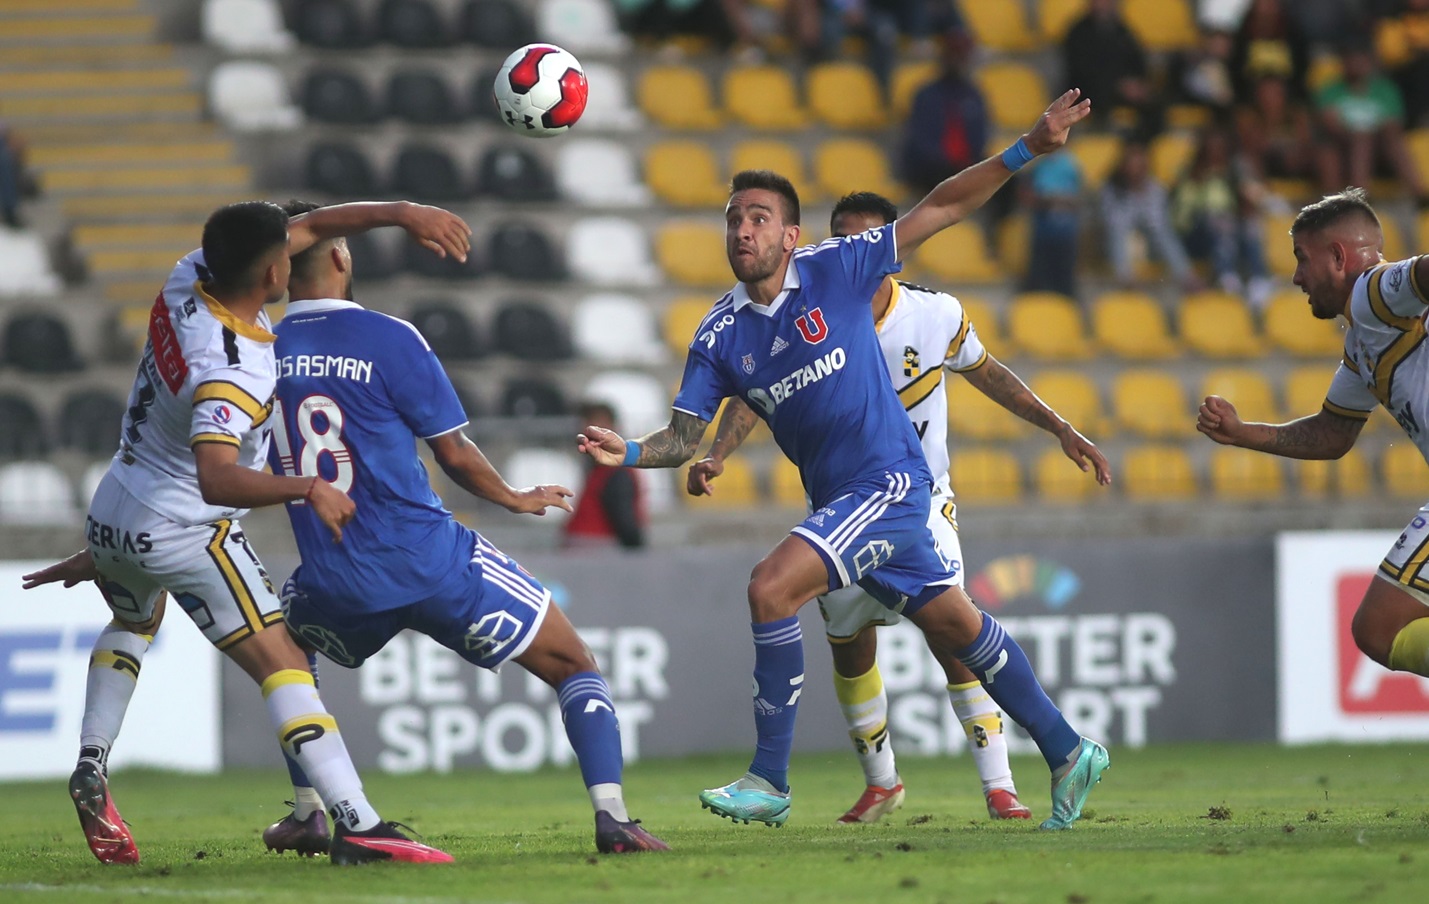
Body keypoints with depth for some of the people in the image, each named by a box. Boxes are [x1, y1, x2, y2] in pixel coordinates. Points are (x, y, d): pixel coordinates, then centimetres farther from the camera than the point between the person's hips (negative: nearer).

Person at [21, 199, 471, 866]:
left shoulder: (190, 278, -8)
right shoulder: (232, 374, -31)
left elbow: (310, 226, 2)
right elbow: (216, 479, -45)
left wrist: (401, 213, -5)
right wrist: (307, 488, -51)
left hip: (110, 516, 9)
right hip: (181, 531, -9)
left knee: (135, 622, 38)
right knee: (280, 662, -12)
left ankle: (91, 767, 26)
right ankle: (357, 826, -24)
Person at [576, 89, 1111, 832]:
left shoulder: (834, 270, -9)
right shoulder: (720, 337, 3)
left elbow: (941, 209, -5)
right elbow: (683, 438, 2)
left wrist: (1024, 151, -13)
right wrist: (626, 452, -19)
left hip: (889, 482, -6)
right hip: (835, 500, 6)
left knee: (772, 586, -21)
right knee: (953, 626, 14)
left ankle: (769, 781, -14)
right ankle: (1068, 754, 28)